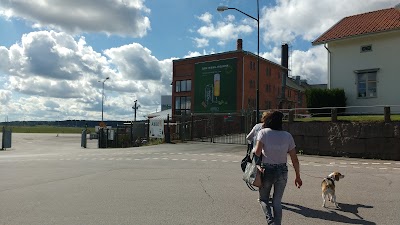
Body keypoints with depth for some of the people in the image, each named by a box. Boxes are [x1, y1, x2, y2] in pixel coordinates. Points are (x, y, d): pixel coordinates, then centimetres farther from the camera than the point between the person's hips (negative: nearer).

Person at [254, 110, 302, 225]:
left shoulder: (263, 132, -6)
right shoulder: (287, 136, 2)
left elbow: (257, 152, -20)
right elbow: (294, 159, 2)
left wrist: (258, 164, -6)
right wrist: (298, 176, 10)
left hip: (267, 170, -2)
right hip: (282, 171, 3)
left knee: (263, 199, 15)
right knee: (277, 202, 16)